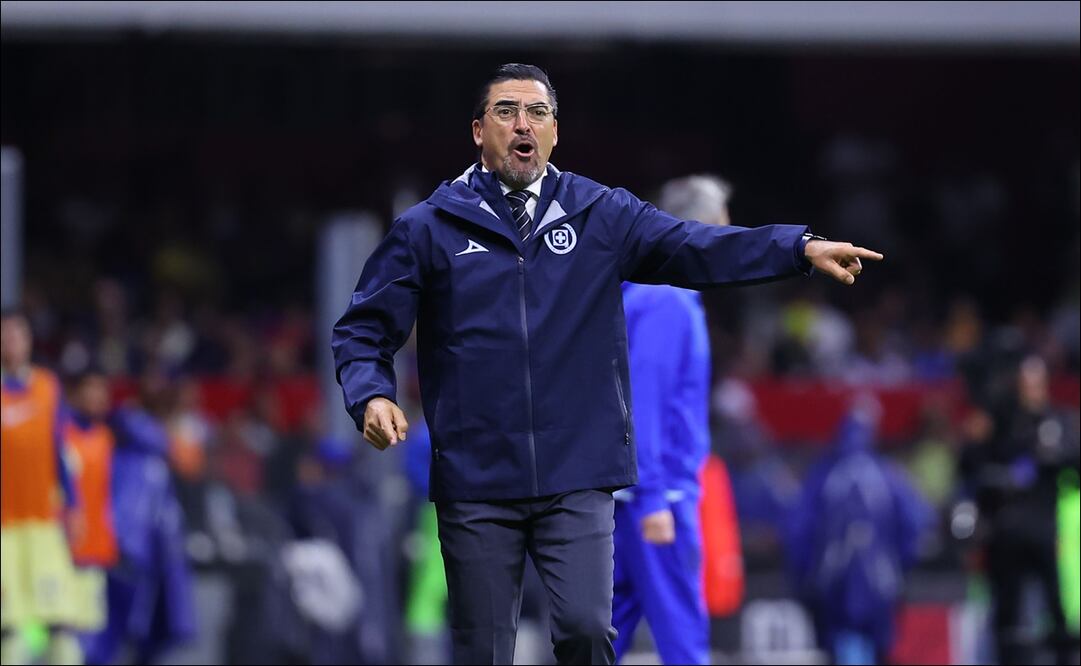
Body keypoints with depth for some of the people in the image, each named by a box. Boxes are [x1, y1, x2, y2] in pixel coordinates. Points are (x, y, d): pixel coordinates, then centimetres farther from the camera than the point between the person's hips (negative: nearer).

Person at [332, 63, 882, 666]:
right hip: (474, 485, 0)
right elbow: (363, 330, 8)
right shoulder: (429, 228, 5)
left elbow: (697, 249, -4)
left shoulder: (601, 216, 7)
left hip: (577, 479, 0)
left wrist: (803, 248, -18)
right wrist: (372, 396, -13)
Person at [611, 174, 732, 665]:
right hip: (660, 494, -10)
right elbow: (643, 399, -20)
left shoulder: (658, 296, 16)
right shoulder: (666, 303, -14)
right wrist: (654, 500, -22)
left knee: (613, 624, 9)